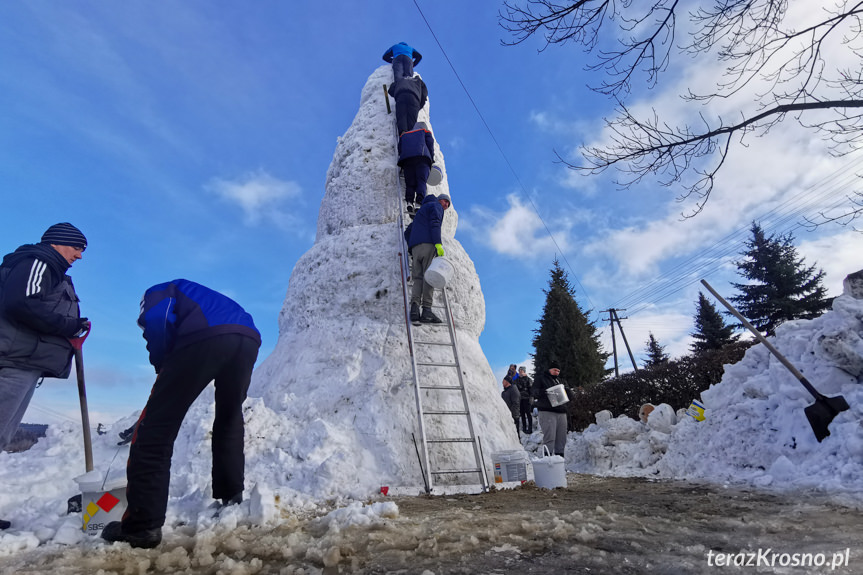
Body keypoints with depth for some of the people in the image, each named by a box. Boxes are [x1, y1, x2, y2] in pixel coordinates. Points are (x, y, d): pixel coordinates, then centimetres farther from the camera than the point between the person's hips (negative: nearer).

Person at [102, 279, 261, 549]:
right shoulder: (205, 298, 47)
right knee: (230, 420, 25)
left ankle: (143, 525, 6)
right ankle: (232, 499, 31)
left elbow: (157, 320, 3)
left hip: (205, 336, -6)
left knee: (157, 425, 6)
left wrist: (161, 367, 17)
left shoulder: (158, 291, 29)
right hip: (249, 337, 7)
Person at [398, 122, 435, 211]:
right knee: (422, 181, -11)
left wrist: (403, 167, 22)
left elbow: (399, 149, 24)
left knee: (410, 183, 1)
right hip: (422, 158, -3)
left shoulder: (404, 135, 35)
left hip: (406, 159, 3)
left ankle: (409, 201, -22)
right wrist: (432, 160, 12)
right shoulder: (425, 131, 27)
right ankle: (419, 201, -33)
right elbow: (430, 145, 13)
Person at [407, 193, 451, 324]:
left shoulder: (422, 208, 38)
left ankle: (414, 306, -20)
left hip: (414, 247, 7)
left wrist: (410, 247, 27)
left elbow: (410, 229, 33)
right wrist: (438, 243, -16)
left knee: (418, 277, -1)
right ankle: (426, 310, -21)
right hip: (427, 244, -7)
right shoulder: (436, 206, 13)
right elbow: (434, 224, -7)